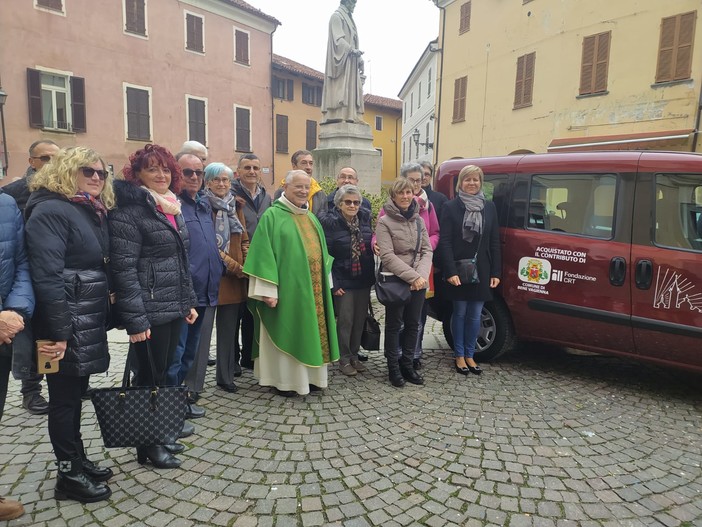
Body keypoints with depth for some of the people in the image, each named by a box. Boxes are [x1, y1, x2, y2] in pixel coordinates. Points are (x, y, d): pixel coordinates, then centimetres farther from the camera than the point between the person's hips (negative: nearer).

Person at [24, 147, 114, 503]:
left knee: (77, 393, 18)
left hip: (88, 322, 8)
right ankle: (68, 475, 19)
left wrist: (106, 314, 14)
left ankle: (78, 459, 33)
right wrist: (57, 333, -24)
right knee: (65, 397, 5)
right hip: (66, 324, -8)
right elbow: (47, 276, -22)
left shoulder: (94, 212, 13)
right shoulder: (51, 210, -15)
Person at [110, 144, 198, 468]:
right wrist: (135, 319, -21)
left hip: (174, 308, 8)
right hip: (149, 312, -8)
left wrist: (189, 302, 15)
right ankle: (147, 445, 24)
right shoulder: (129, 212, -13)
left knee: (163, 372, 18)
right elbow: (124, 269, -18)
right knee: (149, 377, 6)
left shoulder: (173, 209, 12)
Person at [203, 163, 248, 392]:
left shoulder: (235, 205, 14)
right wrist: (233, 265, -14)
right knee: (226, 325, -1)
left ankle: (229, 369, 23)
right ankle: (225, 373, 10)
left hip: (236, 274, 5)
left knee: (230, 323, 11)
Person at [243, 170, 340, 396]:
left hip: (313, 287, 7)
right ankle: (284, 380, 14)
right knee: (286, 332, 2)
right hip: (288, 286, -7)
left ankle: (309, 375, 24)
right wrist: (268, 290, -19)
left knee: (310, 331, 12)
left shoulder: (311, 218, 15)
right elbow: (264, 254, -13)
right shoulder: (272, 216, -7)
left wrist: (325, 283, 15)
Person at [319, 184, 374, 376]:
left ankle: (354, 355, 27)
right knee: (345, 320, 2)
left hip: (363, 280, 5)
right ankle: (344, 359, 19)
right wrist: (333, 284, -15)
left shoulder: (365, 219, 4)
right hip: (343, 281, -5)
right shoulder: (330, 222, -11)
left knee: (360, 319, 11)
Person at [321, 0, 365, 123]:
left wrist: (359, 60, 14)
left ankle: (352, 116, -3)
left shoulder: (348, 18, 26)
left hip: (350, 60, 9)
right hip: (341, 57, -9)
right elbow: (338, 38, -15)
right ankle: (338, 115, -22)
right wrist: (352, 49, -26)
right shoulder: (337, 16, -1)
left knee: (352, 87, 1)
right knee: (340, 87, -16)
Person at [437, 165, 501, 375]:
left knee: (475, 315, 9)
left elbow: (494, 242, 7)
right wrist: (451, 271, -16)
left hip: (481, 270, 3)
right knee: (460, 313, 7)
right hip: (458, 270, -3)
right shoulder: (451, 207, -2)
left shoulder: (489, 207, 8)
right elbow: (445, 242, -8)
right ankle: (459, 356, 20)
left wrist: (495, 272, 1)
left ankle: (469, 355, 22)